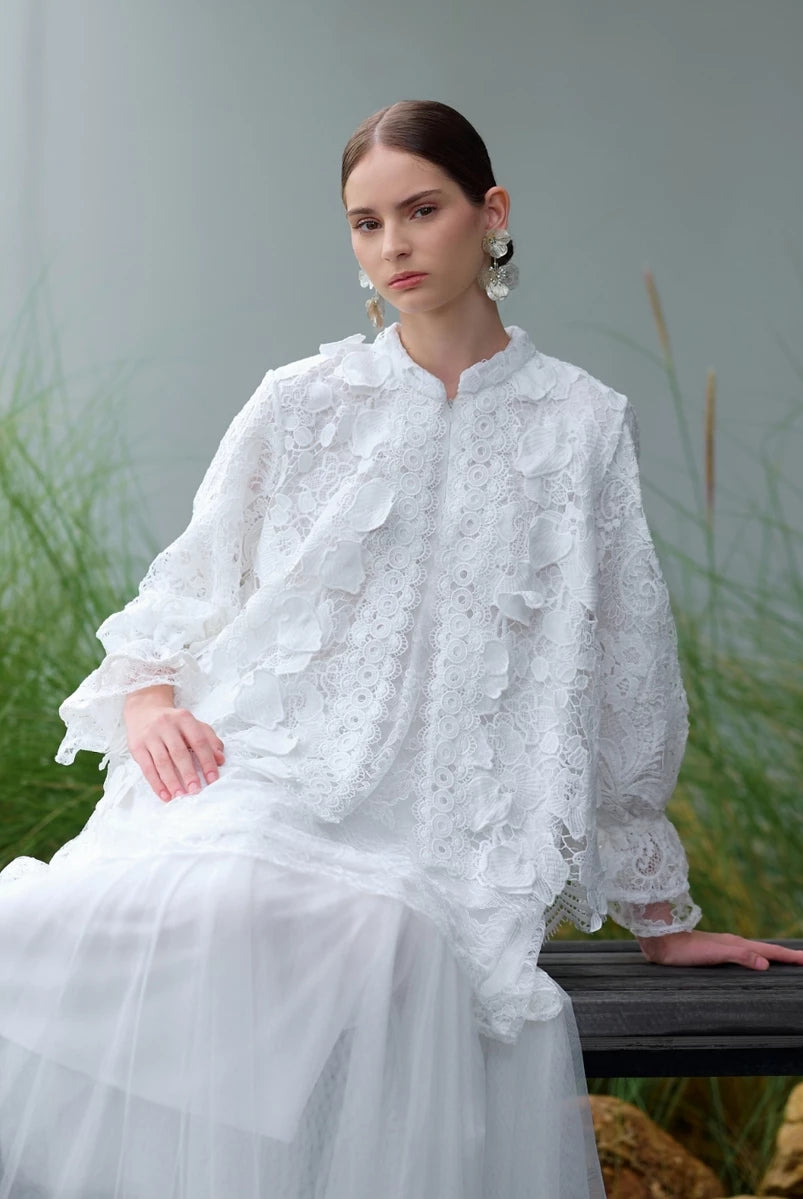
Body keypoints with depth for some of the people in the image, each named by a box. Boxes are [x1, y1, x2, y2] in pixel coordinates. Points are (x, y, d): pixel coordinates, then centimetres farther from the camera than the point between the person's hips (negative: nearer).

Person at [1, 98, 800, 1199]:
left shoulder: (583, 425, 14)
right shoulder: (301, 405, 17)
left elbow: (626, 674, 17)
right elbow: (181, 603, 20)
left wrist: (659, 919, 21)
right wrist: (150, 700, -4)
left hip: (435, 835, -1)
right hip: (258, 777, 1)